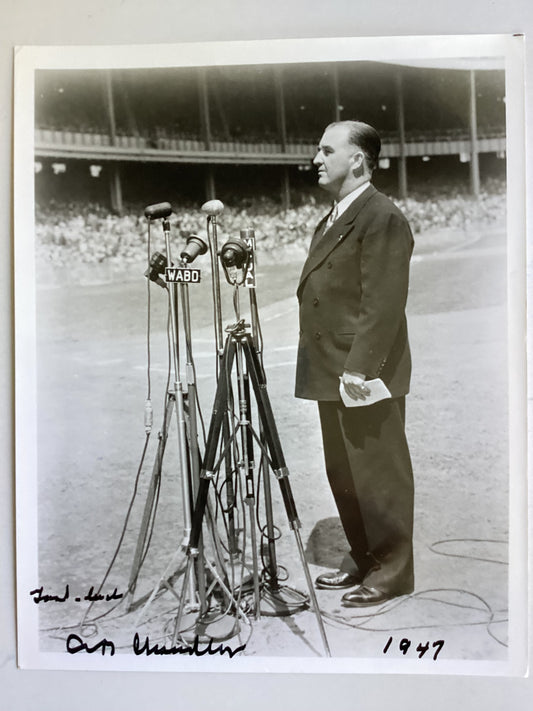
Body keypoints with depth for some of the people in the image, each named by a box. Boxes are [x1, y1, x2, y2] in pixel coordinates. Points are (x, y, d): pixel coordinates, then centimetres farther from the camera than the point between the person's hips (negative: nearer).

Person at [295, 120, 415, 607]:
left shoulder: (383, 218, -12)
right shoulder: (334, 218, 18)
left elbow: (384, 302, -20)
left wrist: (360, 366, -23)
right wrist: (334, 366, 16)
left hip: (366, 376, -10)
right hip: (333, 373, 10)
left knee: (378, 474, 2)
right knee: (342, 472, 17)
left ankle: (391, 572, 17)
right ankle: (361, 560, 32)